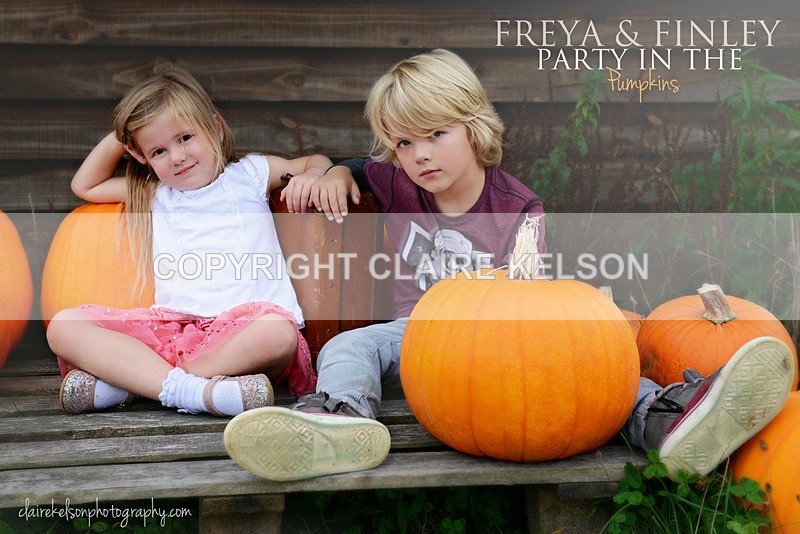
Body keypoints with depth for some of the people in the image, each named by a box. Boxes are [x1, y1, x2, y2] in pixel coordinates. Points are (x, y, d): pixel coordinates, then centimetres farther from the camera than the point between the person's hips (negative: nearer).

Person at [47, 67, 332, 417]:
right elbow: (85, 186, 37)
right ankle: (189, 389, -37)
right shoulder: (155, 194, 27)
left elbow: (316, 162, 29)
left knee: (278, 334, -40)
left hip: (241, 326, -2)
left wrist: (310, 176, 5)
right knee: (63, 326, -18)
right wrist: (118, 139, 24)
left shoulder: (249, 174, 19)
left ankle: (124, 380, -32)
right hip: (170, 325, 3)